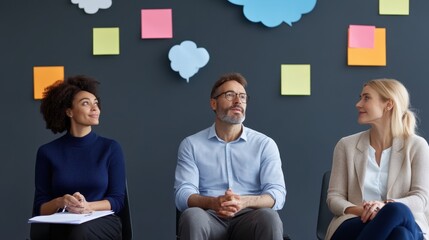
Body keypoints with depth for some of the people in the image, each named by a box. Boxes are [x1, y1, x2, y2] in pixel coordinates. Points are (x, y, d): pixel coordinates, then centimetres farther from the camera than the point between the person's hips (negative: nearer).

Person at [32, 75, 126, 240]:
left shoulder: (111, 148, 5)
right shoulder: (47, 152, 5)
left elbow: (117, 200, 0)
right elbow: (39, 208, 5)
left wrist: (87, 206, -19)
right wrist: (60, 202, -18)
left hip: (103, 224, 0)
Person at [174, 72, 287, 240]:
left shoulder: (265, 144, 10)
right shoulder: (191, 145, 10)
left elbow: (277, 194, -1)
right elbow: (183, 194, -1)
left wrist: (244, 202, -24)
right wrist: (213, 203, -24)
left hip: (249, 218, 1)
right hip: (210, 219, 0)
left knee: (269, 217, -34)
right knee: (192, 216, -35)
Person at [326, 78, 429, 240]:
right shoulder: (347, 145, 13)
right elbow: (334, 197, 9)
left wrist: (385, 206, -20)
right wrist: (359, 211, -15)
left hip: (405, 225, 0)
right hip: (355, 224, 0)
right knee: (397, 212, -38)